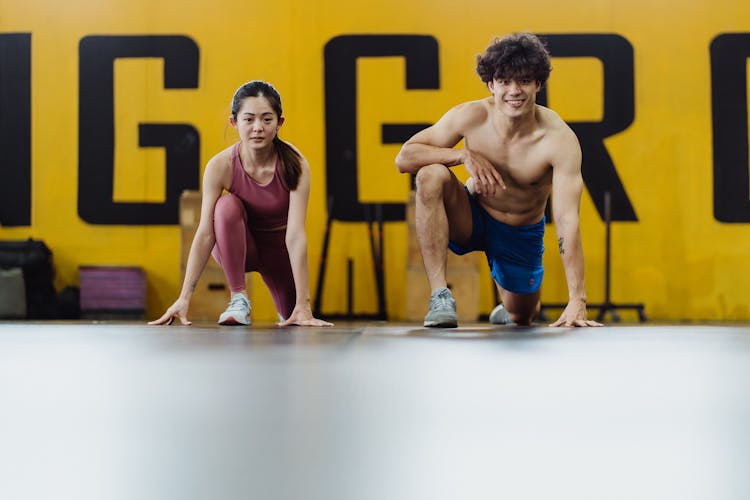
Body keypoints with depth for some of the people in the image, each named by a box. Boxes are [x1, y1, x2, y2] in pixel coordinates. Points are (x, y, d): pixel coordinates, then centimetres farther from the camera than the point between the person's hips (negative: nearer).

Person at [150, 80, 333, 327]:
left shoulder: (294, 164, -28)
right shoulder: (220, 165, -27)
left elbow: (295, 235, -33)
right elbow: (205, 234, -28)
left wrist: (303, 304, -38)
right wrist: (184, 298, -34)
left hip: (278, 246, 1)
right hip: (234, 246, -1)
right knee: (227, 205, -32)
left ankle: (288, 309, 36)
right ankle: (238, 298, -21)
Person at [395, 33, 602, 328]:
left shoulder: (560, 140, -28)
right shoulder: (470, 116, -22)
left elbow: (567, 221, -34)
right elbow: (404, 157, -19)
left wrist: (577, 301, -41)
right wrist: (464, 154, -35)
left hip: (522, 234, 0)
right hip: (470, 218, 0)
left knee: (521, 319, 11)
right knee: (431, 175, -30)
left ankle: (507, 311, 54)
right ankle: (440, 295, -26)